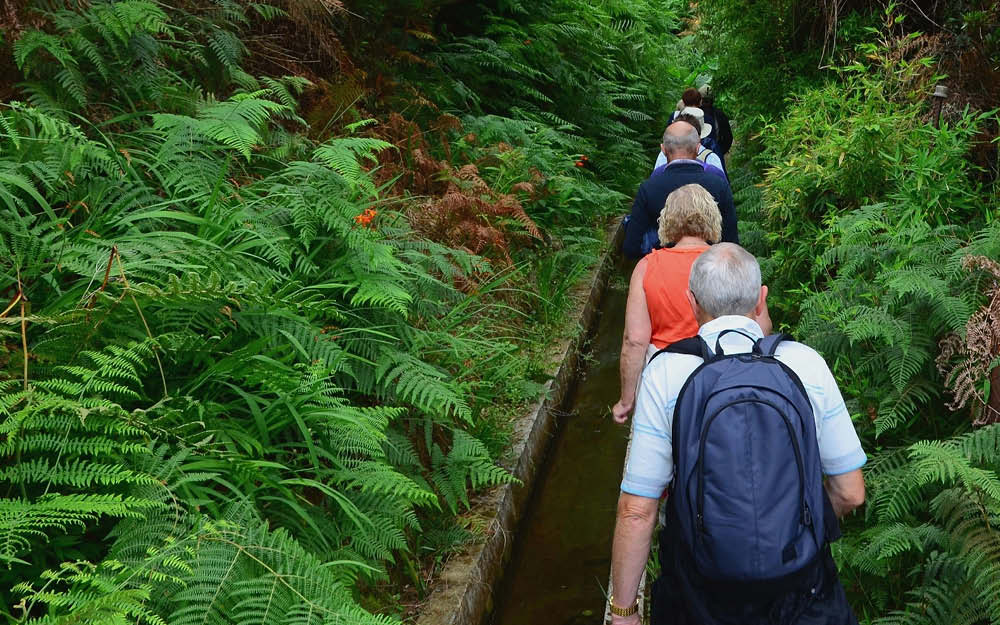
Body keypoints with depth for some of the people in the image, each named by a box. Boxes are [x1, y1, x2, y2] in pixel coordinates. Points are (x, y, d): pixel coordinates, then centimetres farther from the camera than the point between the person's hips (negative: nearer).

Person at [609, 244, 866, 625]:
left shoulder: (664, 374, -12)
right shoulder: (807, 363, -7)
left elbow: (636, 511, -12)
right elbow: (850, 493, 0)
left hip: (702, 593, 0)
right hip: (800, 583, 1)